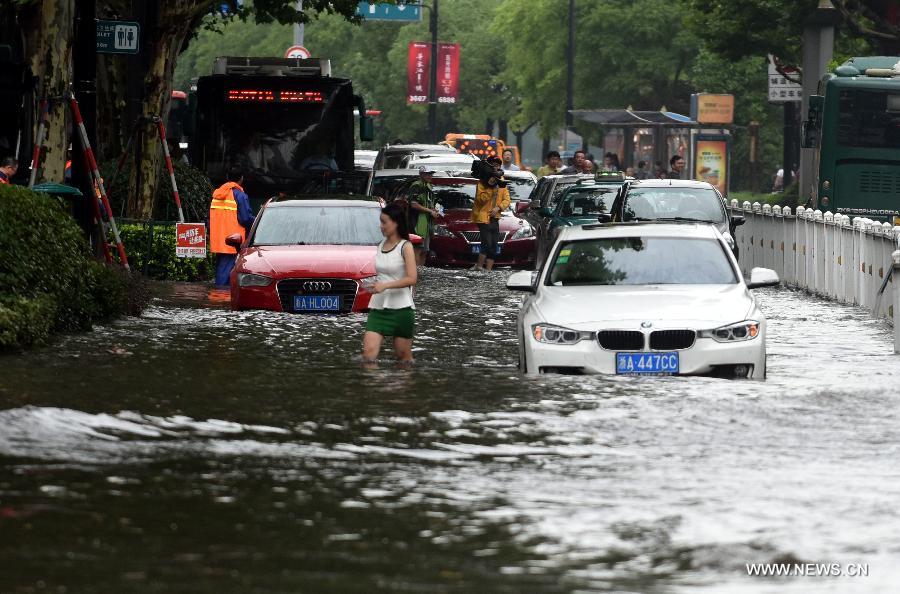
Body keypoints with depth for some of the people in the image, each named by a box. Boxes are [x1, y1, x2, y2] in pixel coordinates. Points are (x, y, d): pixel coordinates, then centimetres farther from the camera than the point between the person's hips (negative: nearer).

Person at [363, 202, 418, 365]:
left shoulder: (405, 247, -8)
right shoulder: (381, 245, 10)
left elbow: (412, 279, -17)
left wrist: (385, 285, -25)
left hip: (401, 308, -5)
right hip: (378, 308, 5)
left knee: (404, 356, 6)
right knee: (368, 352, -12)